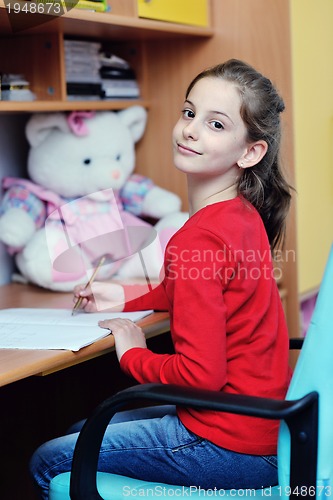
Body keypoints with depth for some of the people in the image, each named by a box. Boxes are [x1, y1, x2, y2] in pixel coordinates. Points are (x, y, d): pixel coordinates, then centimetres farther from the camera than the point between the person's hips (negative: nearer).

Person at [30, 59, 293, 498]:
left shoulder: (198, 240, -26)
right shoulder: (244, 215, 3)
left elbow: (201, 374, -27)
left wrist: (133, 354, -8)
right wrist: (126, 297, 17)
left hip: (231, 445, -9)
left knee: (48, 464, 4)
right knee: (82, 429, 25)